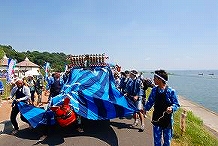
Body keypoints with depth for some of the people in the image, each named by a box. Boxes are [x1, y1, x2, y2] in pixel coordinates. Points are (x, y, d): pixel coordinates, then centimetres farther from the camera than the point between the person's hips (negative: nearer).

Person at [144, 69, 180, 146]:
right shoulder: (154, 90, -3)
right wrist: (145, 108, 3)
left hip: (167, 120, -2)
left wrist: (171, 108, -27)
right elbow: (150, 102, 10)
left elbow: (176, 104, -9)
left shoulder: (171, 91, -15)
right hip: (156, 119, 3)